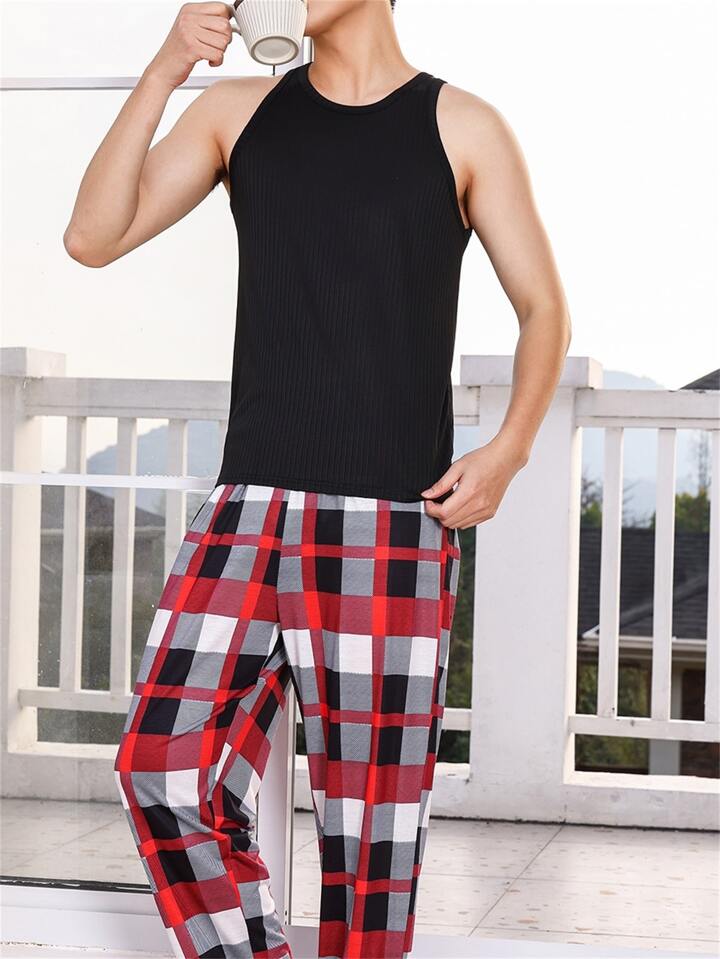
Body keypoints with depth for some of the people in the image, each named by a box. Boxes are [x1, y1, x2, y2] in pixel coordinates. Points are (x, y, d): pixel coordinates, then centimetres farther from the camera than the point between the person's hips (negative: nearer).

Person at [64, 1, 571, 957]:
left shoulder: (460, 127, 4)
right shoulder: (240, 112, 11)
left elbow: (544, 309, 8)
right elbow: (92, 238, 3)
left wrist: (509, 449, -8)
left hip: (395, 523, -3)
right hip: (251, 508, 3)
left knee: (369, 809, 0)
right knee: (163, 770, -8)